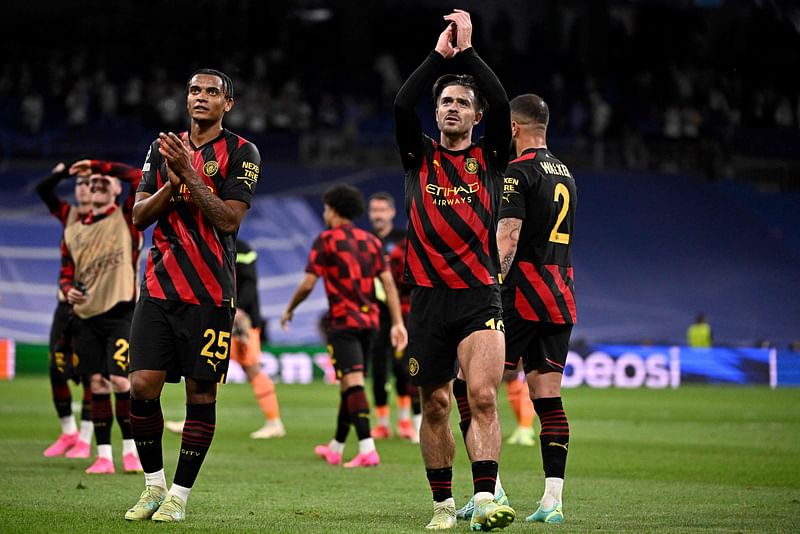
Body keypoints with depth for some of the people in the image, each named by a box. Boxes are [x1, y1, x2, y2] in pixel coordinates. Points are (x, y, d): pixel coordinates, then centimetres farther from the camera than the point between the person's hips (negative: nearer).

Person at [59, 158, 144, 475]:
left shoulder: (126, 220, 3)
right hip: (86, 316, 4)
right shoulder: (73, 232, 15)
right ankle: (103, 455, 4)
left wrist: (95, 165, -7)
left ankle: (130, 449, 0)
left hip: (120, 314, -4)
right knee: (97, 384, 1)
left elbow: (136, 177, -11)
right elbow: (66, 273, 18)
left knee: (120, 380, -13)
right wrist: (69, 290, -5)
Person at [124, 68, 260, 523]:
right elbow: (140, 216, 8)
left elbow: (228, 219, -12)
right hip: (160, 285, 4)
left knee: (201, 392, -2)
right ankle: (154, 486, 11)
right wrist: (171, 184, -9)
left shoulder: (241, 153, -1)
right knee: (143, 384, -4)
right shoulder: (163, 148, 13)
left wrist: (190, 174, -18)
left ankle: (180, 495, 6)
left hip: (211, 293, -4)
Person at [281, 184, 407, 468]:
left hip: (343, 322, -6)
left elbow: (307, 284, -8)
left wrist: (289, 310, 9)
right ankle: (335, 448, 28)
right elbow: (388, 282, 5)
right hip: (369, 320, 6)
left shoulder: (326, 240, -5)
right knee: (349, 384, 16)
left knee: (353, 383, -14)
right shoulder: (370, 240, 12)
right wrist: (397, 322, 3)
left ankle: (367, 450, -27)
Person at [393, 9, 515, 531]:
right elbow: (402, 105, -6)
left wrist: (468, 49, -6)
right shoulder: (420, 155, 11)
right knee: (435, 405, 7)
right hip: (428, 297, 2)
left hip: (480, 297, -2)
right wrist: (440, 53, -5)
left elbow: (502, 106, -9)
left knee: (483, 395, -18)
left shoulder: (490, 157, 9)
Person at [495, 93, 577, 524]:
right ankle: (552, 500, -2)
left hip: (523, 294, -8)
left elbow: (508, 238, -17)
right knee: (548, 396, 5)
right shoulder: (565, 174, 18)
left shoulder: (519, 171, -8)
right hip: (561, 297, 8)